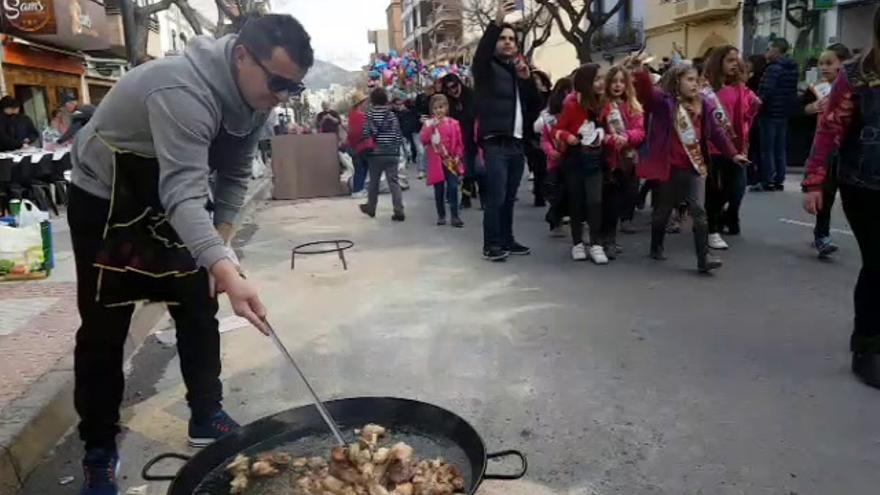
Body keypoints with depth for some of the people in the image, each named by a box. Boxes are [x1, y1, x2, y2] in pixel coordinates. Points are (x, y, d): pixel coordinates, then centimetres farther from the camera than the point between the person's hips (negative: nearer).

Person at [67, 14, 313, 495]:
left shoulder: (254, 99, -10)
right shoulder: (183, 90, -36)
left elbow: (235, 174, 1)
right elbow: (182, 193, -46)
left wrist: (221, 239, -7)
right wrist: (227, 271, -58)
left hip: (172, 203, 7)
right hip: (106, 203, -7)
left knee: (199, 311, 7)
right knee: (103, 329, -2)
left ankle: (207, 417, 23)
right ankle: (99, 450, 13)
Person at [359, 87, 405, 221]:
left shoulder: (369, 115, -4)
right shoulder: (392, 115, 0)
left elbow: (365, 134, -7)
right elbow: (398, 135, 2)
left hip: (375, 153, 0)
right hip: (391, 153, 0)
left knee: (374, 181, 15)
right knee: (394, 182, -2)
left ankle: (370, 207, 30)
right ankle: (399, 211, -10)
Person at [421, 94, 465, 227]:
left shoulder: (454, 123, 2)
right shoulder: (429, 123, 3)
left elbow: (459, 143, 6)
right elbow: (423, 140, -12)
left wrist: (458, 156, -6)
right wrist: (431, 126, -20)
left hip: (451, 161, 0)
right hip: (436, 162, 1)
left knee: (453, 188, -6)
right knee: (439, 190, 7)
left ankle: (455, 216, -1)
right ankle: (441, 215, 19)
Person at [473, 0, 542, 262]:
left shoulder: (519, 71, 21)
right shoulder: (487, 69, 2)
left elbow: (535, 107, 15)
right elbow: (480, 54, -23)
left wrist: (528, 79, -1)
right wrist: (497, 22, -33)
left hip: (517, 144, 6)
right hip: (495, 144, -6)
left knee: (509, 198, 10)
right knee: (496, 198, -9)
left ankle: (507, 240, 19)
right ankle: (490, 245, -3)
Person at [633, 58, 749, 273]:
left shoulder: (703, 105, 8)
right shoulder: (664, 101, -6)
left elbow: (716, 132, 13)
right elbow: (646, 92, -25)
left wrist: (733, 153, 12)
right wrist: (640, 72, -43)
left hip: (694, 167, 3)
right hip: (668, 167, -3)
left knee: (698, 211, -6)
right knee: (663, 210, 13)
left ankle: (704, 257, -7)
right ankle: (656, 247, 35)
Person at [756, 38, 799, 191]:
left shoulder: (774, 68, -16)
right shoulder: (792, 68, 13)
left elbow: (766, 92, -24)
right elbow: (792, 92, 16)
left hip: (770, 113, -8)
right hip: (785, 113, 8)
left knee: (767, 150, -3)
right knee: (781, 149, 12)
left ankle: (767, 183, -1)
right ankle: (779, 181, 16)